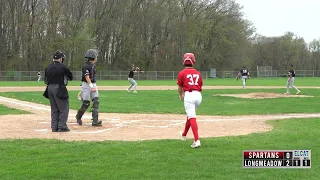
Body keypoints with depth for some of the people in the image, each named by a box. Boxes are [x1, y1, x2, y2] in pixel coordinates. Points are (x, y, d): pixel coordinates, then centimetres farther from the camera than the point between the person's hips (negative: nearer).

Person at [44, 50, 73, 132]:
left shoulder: (48, 67, 7)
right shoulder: (63, 67, -11)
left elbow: (46, 80, 11)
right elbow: (71, 77, 0)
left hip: (50, 88, 7)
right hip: (59, 90, -6)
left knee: (54, 109, 14)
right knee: (63, 109, 2)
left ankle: (54, 127, 15)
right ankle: (62, 127, -1)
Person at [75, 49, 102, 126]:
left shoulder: (94, 65, 12)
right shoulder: (86, 66, -15)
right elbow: (87, 77, -23)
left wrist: (94, 86, 18)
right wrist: (91, 87, -31)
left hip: (93, 84, 8)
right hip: (86, 85, -8)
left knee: (96, 102, -4)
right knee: (86, 103, -3)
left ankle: (95, 121, -5)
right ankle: (78, 117, 24)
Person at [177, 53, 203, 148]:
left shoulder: (182, 73, -1)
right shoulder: (198, 73, 12)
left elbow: (180, 88, 5)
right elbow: (200, 87, 14)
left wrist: (181, 96, 25)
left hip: (189, 95, -5)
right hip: (198, 95, 5)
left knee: (192, 117, -11)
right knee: (190, 115, 23)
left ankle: (197, 140, -23)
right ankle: (184, 135, 42)